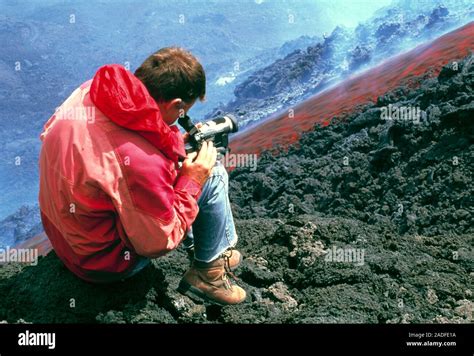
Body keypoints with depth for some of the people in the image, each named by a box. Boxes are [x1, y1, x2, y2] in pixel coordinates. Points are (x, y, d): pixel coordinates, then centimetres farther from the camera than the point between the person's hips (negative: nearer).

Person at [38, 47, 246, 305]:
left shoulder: (87, 92, -15)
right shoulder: (140, 162, -36)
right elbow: (159, 243, -20)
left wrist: (172, 145, -1)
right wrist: (192, 181, -13)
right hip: (104, 261, -8)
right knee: (212, 175, -7)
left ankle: (196, 244, 31)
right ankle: (209, 272, 13)